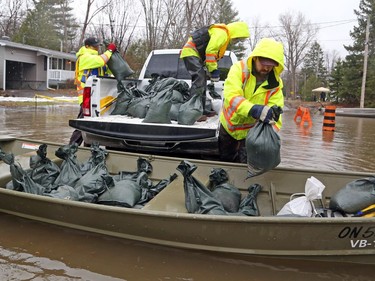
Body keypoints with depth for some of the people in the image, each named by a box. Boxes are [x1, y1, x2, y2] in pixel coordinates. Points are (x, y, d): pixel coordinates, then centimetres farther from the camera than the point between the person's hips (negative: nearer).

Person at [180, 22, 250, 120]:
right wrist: (213, 70, -19)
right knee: (199, 79, -20)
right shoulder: (222, 33, -16)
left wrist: (213, 70, 13)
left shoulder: (223, 34, 18)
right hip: (191, 52, -11)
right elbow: (210, 51, -24)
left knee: (202, 80, 12)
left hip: (194, 54, 11)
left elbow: (214, 52, 20)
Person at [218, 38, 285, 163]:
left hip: (251, 130, 0)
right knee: (225, 159, 20)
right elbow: (231, 96, -39)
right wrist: (254, 110, -56)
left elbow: (275, 115, -25)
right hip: (229, 124, 1)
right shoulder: (239, 68, -23)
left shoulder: (275, 84, -17)